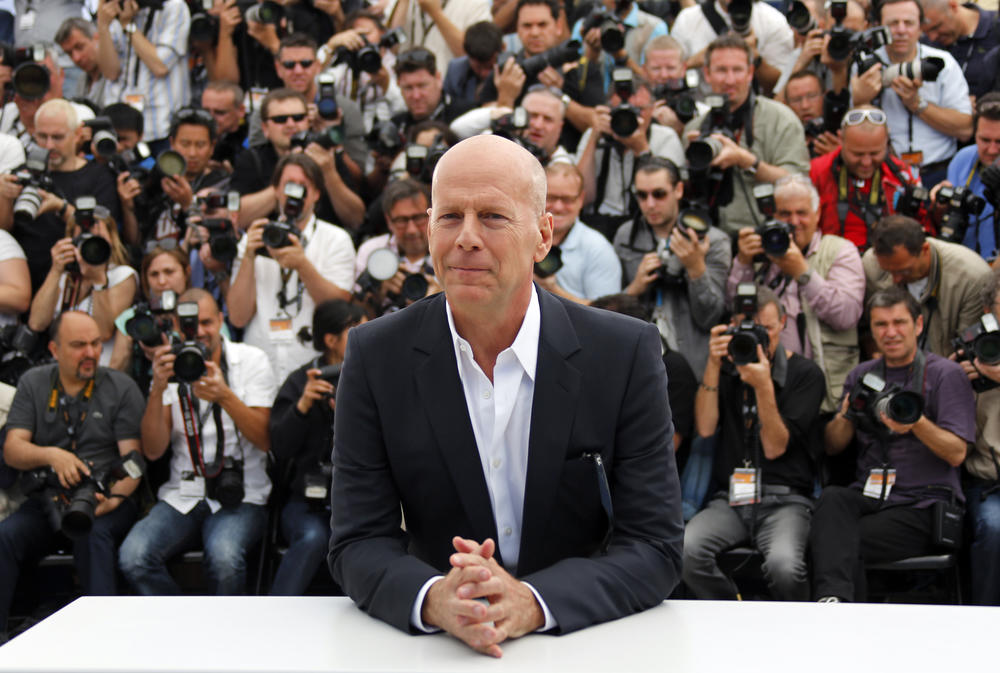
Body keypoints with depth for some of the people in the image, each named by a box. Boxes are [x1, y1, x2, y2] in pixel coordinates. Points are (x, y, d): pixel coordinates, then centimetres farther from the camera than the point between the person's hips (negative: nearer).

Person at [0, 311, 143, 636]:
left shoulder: (122, 387, 6)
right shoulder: (33, 383, 13)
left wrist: (115, 498, -21)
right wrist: (51, 455, -18)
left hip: (106, 496, -2)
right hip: (48, 497, 2)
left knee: (92, 534, -36)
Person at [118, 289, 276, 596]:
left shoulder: (251, 360, 5)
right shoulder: (170, 367, 10)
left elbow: (265, 439, -5)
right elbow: (153, 451, 0)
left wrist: (224, 396, -19)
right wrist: (158, 389, -13)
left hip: (240, 499, -2)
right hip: (182, 498, 3)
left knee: (224, 557, -35)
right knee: (133, 557, -25)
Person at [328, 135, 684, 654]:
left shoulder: (626, 353, -7)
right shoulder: (374, 356, -2)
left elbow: (655, 546, -9)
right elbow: (358, 544, -3)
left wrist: (529, 602, -25)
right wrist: (435, 600, -25)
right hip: (432, 650, 1)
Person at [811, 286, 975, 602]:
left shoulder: (945, 374, 4)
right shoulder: (861, 376, 19)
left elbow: (956, 454, -5)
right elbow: (832, 447, 16)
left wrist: (917, 424, -23)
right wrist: (846, 415, -6)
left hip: (921, 506, -4)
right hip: (867, 498, 4)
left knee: (834, 542, -29)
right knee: (831, 498, -33)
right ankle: (833, 597, -47)